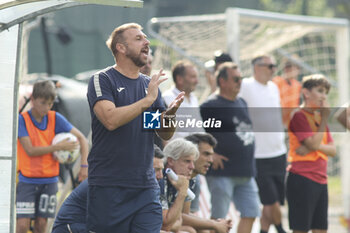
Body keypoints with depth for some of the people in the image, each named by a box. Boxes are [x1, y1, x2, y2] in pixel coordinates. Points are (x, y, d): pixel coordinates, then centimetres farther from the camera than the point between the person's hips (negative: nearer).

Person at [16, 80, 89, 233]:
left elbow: (81, 138, 3)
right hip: (27, 180, -3)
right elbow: (30, 150, -15)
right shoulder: (22, 120, -7)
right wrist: (59, 147, -20)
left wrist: (84, 165, -10)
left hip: (49, 180, 3)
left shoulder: (55, 118, 1)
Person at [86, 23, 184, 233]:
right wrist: (147, 100, -18)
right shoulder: (103, 80, -3)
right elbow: (110, 119, -20)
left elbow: (165, 135, 14)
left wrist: (170, 115, -7)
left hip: (146, 186, 5)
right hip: (108, 185, -5)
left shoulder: (150, 84, 15)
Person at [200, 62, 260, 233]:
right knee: (218, 216, -3)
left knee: (251, 213, 4)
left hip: (245, 172, 8)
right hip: (222, 172, -8)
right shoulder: (211, 106, -8)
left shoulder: (242, 103, 16)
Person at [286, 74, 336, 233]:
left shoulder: (320, 117, 16)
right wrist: (325, 118, -11)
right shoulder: (299, 115, -9)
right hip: (302, 179, -8)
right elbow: (314, 143, -18)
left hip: (320, 180, 8)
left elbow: (332, 150, 9)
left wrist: (315, 146, -11)